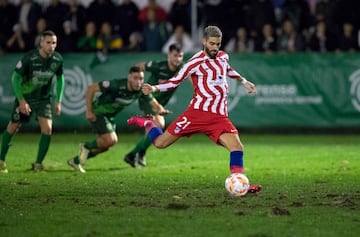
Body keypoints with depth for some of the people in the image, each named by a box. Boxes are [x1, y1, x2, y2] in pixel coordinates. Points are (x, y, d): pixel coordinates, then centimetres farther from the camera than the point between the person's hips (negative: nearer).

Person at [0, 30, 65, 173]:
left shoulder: (57, 59, -11)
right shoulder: (29, 58, -23)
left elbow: (60, 79, 6)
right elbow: (15, 78, -15)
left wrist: (58, 101, 1)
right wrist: (21, 101, -20)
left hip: (44, 99, 3)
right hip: (24, 97, -2)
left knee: (47, 128, -14)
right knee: (13, 127, 4)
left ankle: (38, 164, 0)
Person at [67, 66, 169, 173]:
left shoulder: (141, 90, -14)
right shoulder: (117, 85, -31)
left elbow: (155, 104, -12)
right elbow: (91, 88, -25)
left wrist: (160, 110, -38)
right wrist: (89, 111, -24)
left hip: (109, 116, 7)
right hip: (98, 112, -7)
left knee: (104, 144, 15)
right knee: (111, 140, -20)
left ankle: (75, 161, 33)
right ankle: (86, 146, 7)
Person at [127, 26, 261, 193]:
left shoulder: (223, 56, 12)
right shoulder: (196, 62, -6)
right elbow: (175, 81, -2)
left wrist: (243, 81, 40)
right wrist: (154, 89, -17)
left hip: (219, 117, 4)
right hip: (198, 112, -4)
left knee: (237, 147, -17)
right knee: (160, 143, 0)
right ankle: (147, 124, 31)